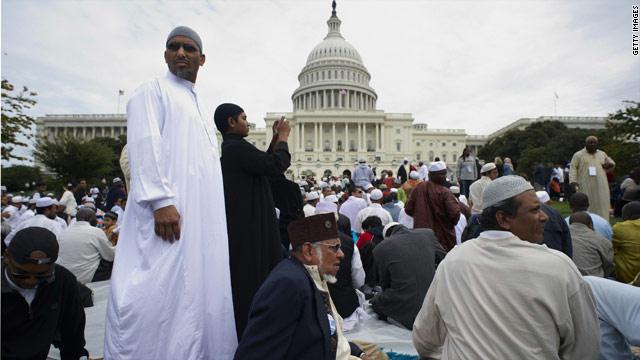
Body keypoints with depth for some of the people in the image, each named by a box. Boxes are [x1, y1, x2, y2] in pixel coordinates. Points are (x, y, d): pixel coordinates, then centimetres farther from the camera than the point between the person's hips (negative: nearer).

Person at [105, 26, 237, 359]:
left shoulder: (196, 106, 26)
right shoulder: (153, 90, 5)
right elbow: (146, 144, -12)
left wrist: (218, 214, 17)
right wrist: (161, 200, -23)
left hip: (203, 216, 8)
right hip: (169, 209, -8)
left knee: (197, 291, 9)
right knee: (160, 292, -6)